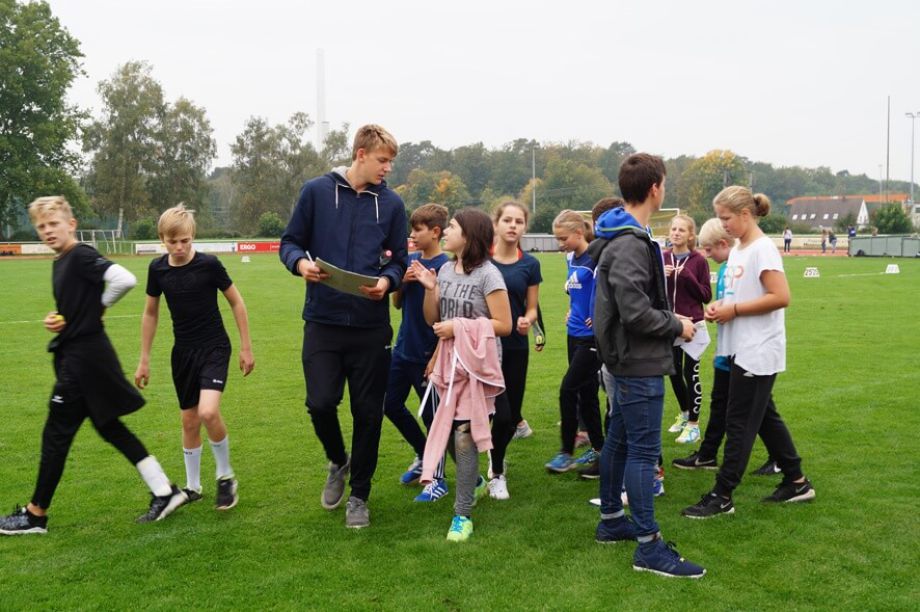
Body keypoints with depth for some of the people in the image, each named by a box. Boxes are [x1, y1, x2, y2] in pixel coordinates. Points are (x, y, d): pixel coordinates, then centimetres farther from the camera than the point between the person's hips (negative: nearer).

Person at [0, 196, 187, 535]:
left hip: (85, 356, -10)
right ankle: (165, 491, 16)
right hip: (74, 354, 10)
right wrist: (56, 321, 3)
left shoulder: (82, 256, -15)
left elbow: (125, 279, -29)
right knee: (108, 427, 12)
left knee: (56, 433, 1)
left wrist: (100, 308, -13)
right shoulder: (60, 263, 14)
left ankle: (35, 514, 16)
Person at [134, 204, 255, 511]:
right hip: (183, 351, 4)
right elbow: (150, 313, 10)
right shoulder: (157, 268, -3)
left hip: (214, 347, -4)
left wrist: (246, 347, -2)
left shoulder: (209, 264, -14)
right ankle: (192, 486, 27)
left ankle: (225, 475, 2)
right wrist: (144, 360, 11)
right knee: (189, 420, 10)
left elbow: (236, 302, -3)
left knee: (208, 412, -22)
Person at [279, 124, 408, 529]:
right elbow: (290, 242, 7)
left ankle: (359, 495, 23)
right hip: (322, 321, -1)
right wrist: (299, 262, -16)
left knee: (367, 413, 5)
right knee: (320, 403, -7)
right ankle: (338, 462, 26)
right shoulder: (317, 191, 1)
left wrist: (387, 281, -14)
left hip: (371, 326, 1)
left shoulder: (391, 203, 4)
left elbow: (397, 261, 8)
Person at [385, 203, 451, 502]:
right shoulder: (409, 260, 5)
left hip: (428, 353, -7)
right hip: (403, 348, 7)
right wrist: (402, 282, -8)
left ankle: (438, 480, 20)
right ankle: (423, 456, 35)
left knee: (431, 414, 4)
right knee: (391, 405, 15)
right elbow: (397, 304, 8)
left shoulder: (445, 267, -14)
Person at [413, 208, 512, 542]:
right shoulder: (445, 270, 7)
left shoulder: (488, 274, -12)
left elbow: (504, 325, -13)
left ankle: (463, 514, 2)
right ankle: (474, 482, 40)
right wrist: (429, 289, -4)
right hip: (449, 362, 7)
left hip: (478, 364, -6)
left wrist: (459, 327, -17)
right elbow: (432, 321, 11)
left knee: (464, 433, -8)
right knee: (448, 430, 12)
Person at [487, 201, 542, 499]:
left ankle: (495, 457, 41)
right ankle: (496, 473, 16)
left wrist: (527, 321, -15)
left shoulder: (530, 264, 2)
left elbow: (532, 308, 6)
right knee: (502, 413, -10)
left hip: (516, 347, 3)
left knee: (512, 414, 8)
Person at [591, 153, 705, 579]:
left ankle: (612, 520, 31)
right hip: (639, 365, -10)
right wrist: (678, 327, -12)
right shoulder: (631, 244, -21)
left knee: (619, 441, 18)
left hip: (625, 362, 10)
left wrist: (672, 320, 12)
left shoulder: (624, 238, 12)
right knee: (643, 451, -5)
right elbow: (636, 312, -26)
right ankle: (648, 546, 1)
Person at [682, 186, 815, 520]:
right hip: (741, 348, 9)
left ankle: (722, 496, 3)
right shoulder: (737, 250, 12)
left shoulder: (763, 249, -15)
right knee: (764, 416, 16)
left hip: (758, 351, -9)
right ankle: (796, 482, 27)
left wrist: (733, 310, -19)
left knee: (739, 422, -4)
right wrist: (719, 306, 1)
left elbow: (780, 297, -22)